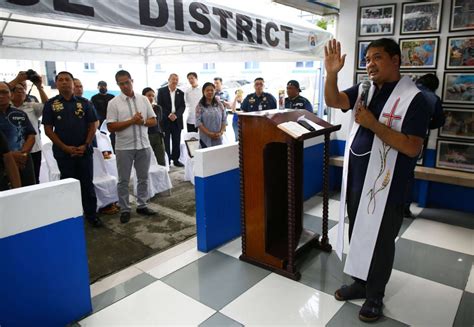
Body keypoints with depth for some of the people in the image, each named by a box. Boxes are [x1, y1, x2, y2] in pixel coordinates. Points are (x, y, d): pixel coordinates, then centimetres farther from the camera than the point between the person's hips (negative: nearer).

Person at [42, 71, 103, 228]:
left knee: (87, 184, 6)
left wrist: (85, 145, -8)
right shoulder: (51, 104, 1)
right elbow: (48, 129, -1)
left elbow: (92, 126, 3)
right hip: (63, 152, 0)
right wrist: (65, 147, -10)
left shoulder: (85, 102, 3)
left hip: (84, 151, 0)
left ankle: (91, 214, 17)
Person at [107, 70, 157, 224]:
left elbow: (153, 121, 6)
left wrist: (142, 121, -15)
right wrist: (132, 121, -16)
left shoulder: (144, 99, 4)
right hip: (124, 147, -3)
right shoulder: (114, 103, -5)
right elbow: (111, 127, -10)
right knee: (124, 181, 7)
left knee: (143, 178, 13)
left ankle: (142, 205, 26)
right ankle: (124, 209, 18)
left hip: (143, 145, 3)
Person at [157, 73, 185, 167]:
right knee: (166, 142, 1)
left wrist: (176, 115, -13)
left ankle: (176, 159, 17)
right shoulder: (161, 91, 2)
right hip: (165, 120, -3)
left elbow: (183, 106, 3)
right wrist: (168, 115, -16)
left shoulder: (180, 93, 11)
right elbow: (160, 105, -5)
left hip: (177, 120, 3)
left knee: (176, 142, 7)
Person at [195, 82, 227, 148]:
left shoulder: (219, 105, 8)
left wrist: (221, 132, -8)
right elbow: (198, 122, -8)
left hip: (218, 139, 3)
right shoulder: (200, 106, -1)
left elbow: (224, 120, 7)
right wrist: (209, 133, -16)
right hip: (206, 139, -2)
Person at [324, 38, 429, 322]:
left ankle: (375, 296, 29)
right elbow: (333, 101, -5)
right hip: (356, 180, 6)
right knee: (357, 235, 19)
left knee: (379, 242, 9)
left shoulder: (413, 98, -12)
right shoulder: (364, 90, 7)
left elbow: (412, 148, -19)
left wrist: (373, 124, -24)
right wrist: (332, 73, -21)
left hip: (384, 187, -6)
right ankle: (360, 283, 39)